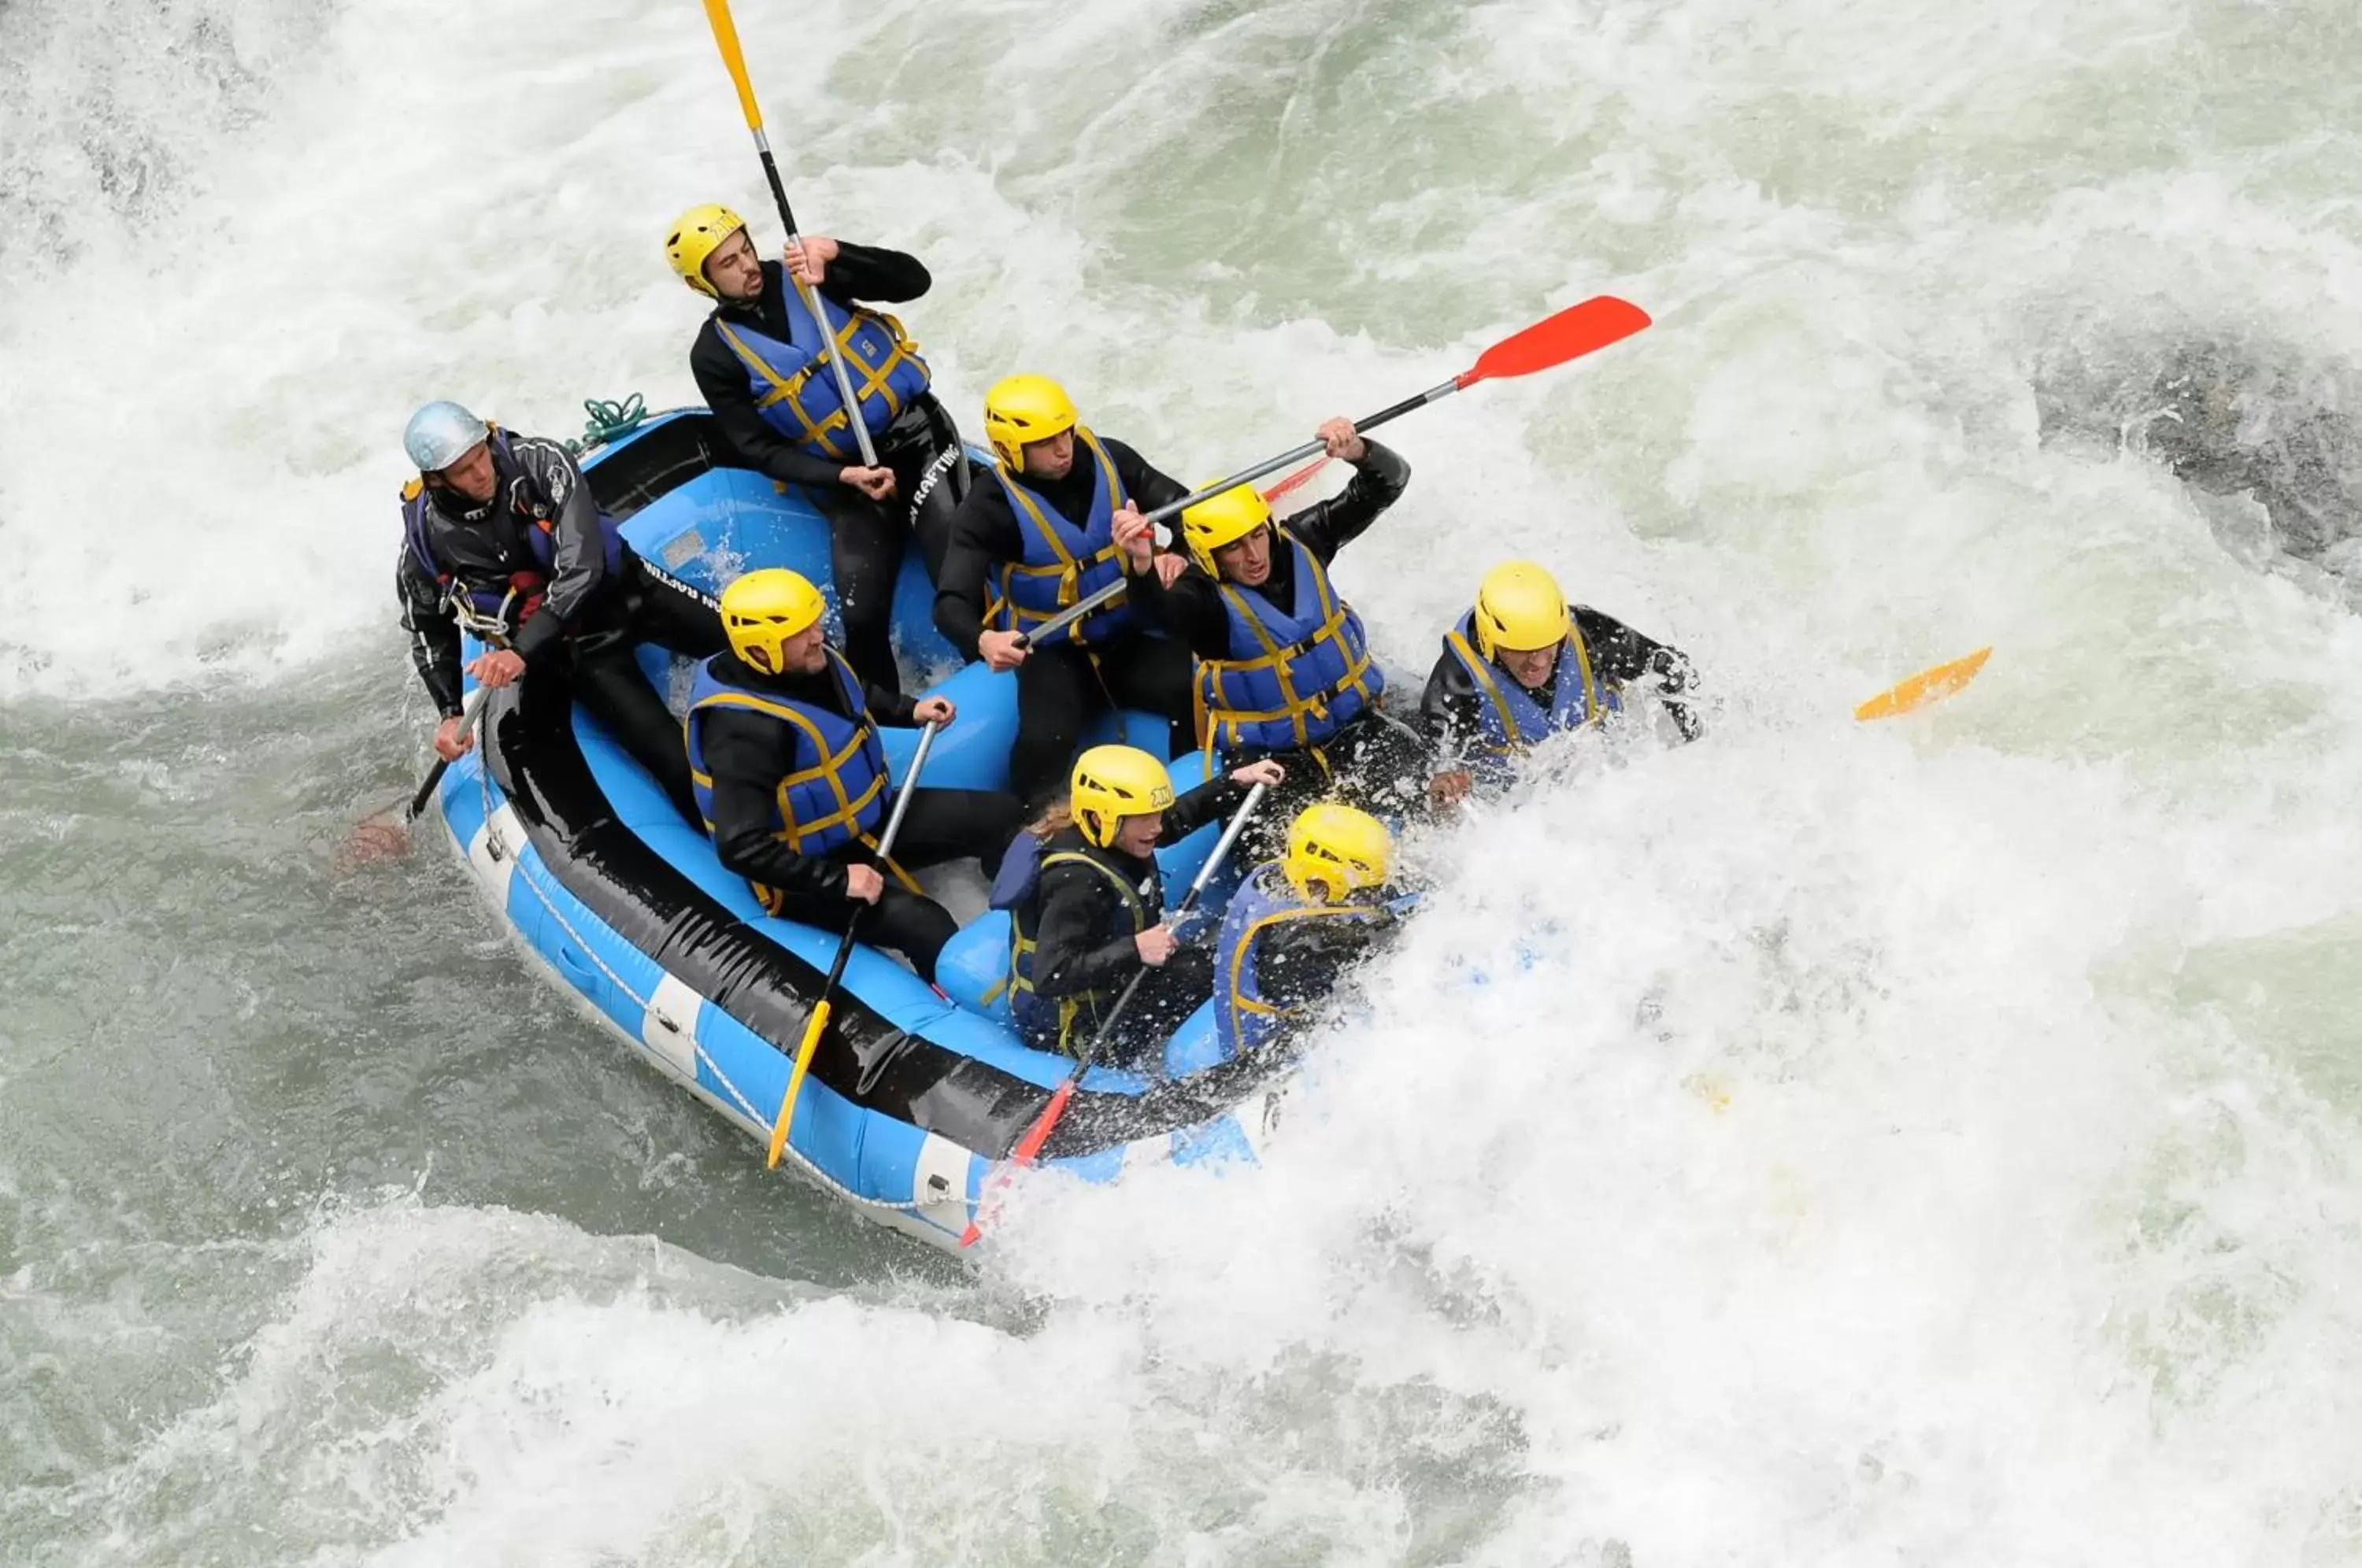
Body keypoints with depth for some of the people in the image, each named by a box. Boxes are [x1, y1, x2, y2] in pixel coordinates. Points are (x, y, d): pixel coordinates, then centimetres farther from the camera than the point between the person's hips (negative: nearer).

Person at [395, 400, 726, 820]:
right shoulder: (425, 542, -15)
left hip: (625, 590, 1)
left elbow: (582, 565, -29)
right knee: (681, 766, -15)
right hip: (576, 646, -1)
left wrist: (523, 651, -35)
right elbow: (428, 628, 5)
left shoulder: (539, 462, -21)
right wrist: (450, 713, -7)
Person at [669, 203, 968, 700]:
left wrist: (835, 253, -24)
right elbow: (760, 451, -5)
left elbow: (914, 281, -9)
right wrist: (844, 477, -18)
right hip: (846, 479, 1)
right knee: (863, 616, -10)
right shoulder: (715, 354, -2)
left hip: (917, 435, 0)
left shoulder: (806, 272, -1)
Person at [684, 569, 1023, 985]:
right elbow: (742, 847, -35)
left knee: (1000, 815, 6)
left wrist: (910, 710, 4)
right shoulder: (746, 730, -33)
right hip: (810, 869, -9)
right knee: (926, 927, -28)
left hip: (872, 815, 9)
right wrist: (837, 881, -32)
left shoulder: (813, 660, -8)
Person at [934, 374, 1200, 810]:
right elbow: (952, 603, -24)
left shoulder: (1109, 459, -8)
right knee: (1046, 739, -31)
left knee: (1197, 692, -25)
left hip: (1128, 640, 3)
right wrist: (983, 641, -48)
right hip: (1052, 654, -3)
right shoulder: (991, 507, -16)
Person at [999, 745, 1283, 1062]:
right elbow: (1050, 977, -36)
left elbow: (1180, 816, 15)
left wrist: (1238, 782, 7)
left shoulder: (1108, 839, -4)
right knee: (1208, 973, -16)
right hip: (1078, 1029, -10)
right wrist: (1134, 951, -35)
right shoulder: (1076, 881, -31)